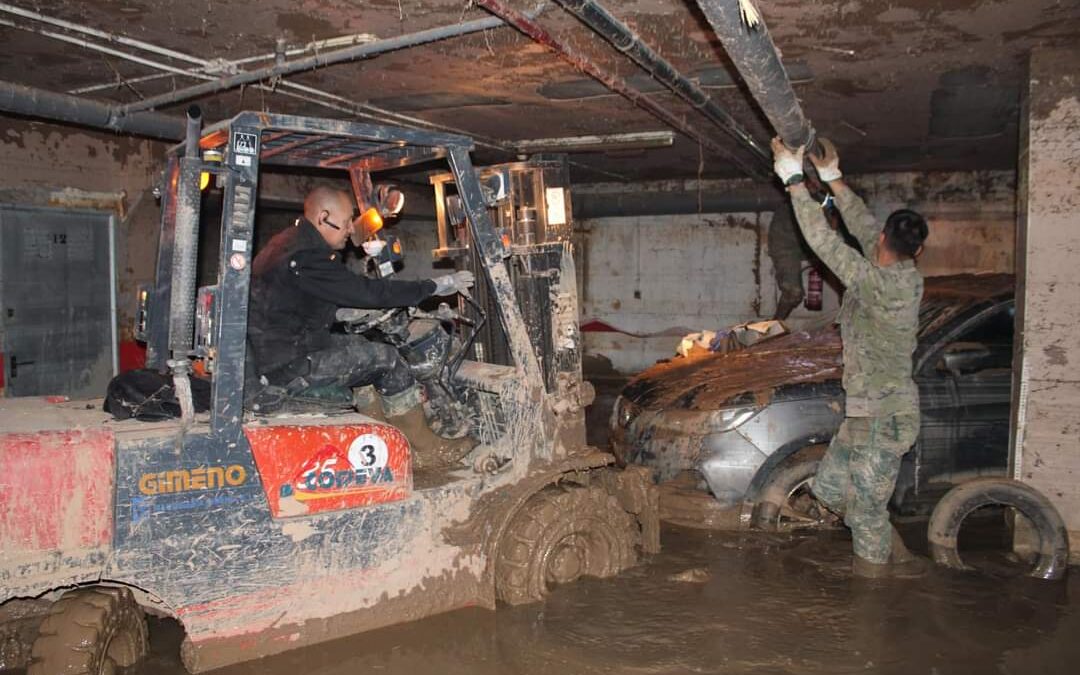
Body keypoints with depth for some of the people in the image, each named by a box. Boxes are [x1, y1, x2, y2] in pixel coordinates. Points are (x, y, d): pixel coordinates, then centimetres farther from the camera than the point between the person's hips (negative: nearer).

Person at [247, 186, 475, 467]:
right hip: (285, 365, -11)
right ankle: (429, 448, 6)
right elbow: (366, 292, -19)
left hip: (267, 354, 11)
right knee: (386, 359, -7)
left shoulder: (289, 243, 13)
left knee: (362, 351, 18)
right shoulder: (305, 257, -20)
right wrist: (434, 286, -13)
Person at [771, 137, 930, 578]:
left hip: (885, 415, -10)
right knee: (830, 488, 17)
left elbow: (824, 242, -23)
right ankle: (894, 556, 29)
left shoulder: (882, 285, -24)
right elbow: (862, 224, 13)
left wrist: (794, 178, -18)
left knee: (866, 505, 4)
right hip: (866, 411, 10)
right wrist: (832, 177, 16)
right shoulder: (906, 276, 2)